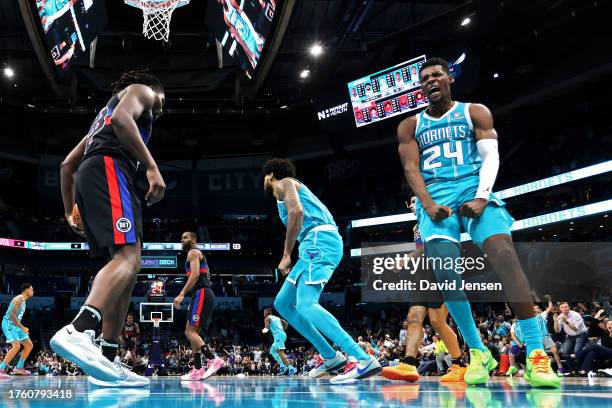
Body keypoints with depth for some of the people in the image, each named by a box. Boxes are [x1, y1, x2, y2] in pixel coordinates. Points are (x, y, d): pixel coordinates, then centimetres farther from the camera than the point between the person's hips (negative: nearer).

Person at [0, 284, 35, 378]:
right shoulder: (19, 299, -14)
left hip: (15, 325, 10)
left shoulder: (23, 301, 17)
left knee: (29, 345, 10)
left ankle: (19, 368, 15)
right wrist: (22, 328, -24)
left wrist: (23, 328, 17)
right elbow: (12, 315, -24)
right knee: (16, 346, -24)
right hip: (9, 324, -10)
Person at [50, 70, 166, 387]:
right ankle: (77, 333, -47)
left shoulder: (106, 112, 40)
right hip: (109, 168, -9)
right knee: (128, 257, -25)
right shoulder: (140, 90, 17)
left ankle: (107, 360, -4)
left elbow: (67, 164, 33)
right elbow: (121, 118, -9)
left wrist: (70, 211, 30)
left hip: (89, 178, 9)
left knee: (127, 268, 5)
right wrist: (151, 166, -16)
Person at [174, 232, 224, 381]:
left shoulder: (193, 252, -3)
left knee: (190, 332, -15)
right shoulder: (198, 254, 27)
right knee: (192, 332, 10)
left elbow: (195, 275, -18)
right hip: (203, 294, 10)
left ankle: (213, 359, -26)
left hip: (201, 294, -10)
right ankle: (197, 370, 8)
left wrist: (182, 294, -22)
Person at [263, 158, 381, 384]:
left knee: (306, 304, -22)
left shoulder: (284, 183, 6)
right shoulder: (290, 189, 34)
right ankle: (331, 357, 7)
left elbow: (297, 211, -14)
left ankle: (363, 359, -33)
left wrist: (286, 255, -14)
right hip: (315, 244, 10)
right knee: (282, 303, 12)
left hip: (320, 240, -10)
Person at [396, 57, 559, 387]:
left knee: (504, 253, -25)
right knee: (445, 272, -17)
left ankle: (536, 353, -27)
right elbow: (411, 169, 4)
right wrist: (429, 205, -14)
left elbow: (491, 156, 1)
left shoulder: (474, 112, 12)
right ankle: (478, 353, -2)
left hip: (473, 190, -1)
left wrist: (482, 197, -17)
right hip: (434, 198, 2)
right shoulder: (410, 126, 16)